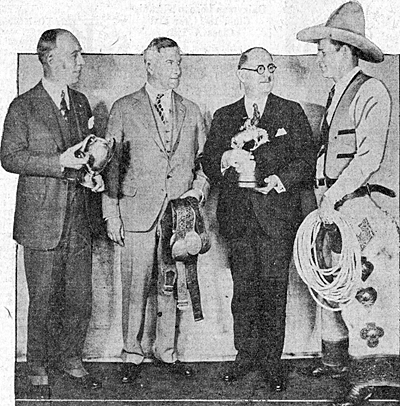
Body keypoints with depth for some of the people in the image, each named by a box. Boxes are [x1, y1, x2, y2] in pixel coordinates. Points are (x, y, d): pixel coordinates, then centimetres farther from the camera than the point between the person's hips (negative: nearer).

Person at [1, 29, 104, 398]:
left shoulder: (81, 103, 12)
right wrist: (59, 163, -20)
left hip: (78, 220, 5)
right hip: (41, 222, -5)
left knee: (80, 299, 11)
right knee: (44, 303, 5)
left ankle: (71, 359, 31)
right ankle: (38, 371, 24)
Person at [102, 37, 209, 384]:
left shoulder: (191, 112, 11)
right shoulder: (124, 109, 2)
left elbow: (204, 160, 17)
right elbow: (111, 166, 1)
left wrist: (199, 188, -1)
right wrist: (111, 215, -3)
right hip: (137, 215, -2)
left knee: (171, 288, 9)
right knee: (135, 290, 3)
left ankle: (167, 352, 24)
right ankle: (132, 355, 19)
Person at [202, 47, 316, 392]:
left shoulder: (292, 113, 8)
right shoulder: (224, 117, 15)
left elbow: (306, 159, 1)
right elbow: (207, 162, 11)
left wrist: (280, 179, -14)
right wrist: (226, 159, -10)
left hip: (277, 211, -2)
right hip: (238, 214, 2)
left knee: (273, 289, 0)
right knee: (243, 288, 7)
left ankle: (272, 360, 12)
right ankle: (246, 354, 20)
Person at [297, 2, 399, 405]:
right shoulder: (335, 94, 17)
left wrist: (333, 196, -20)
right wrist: (323, 197, 9)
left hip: (357, 206, -9)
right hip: (332, 205, 9)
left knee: (360, 287, -6)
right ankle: (337, 359, 30)